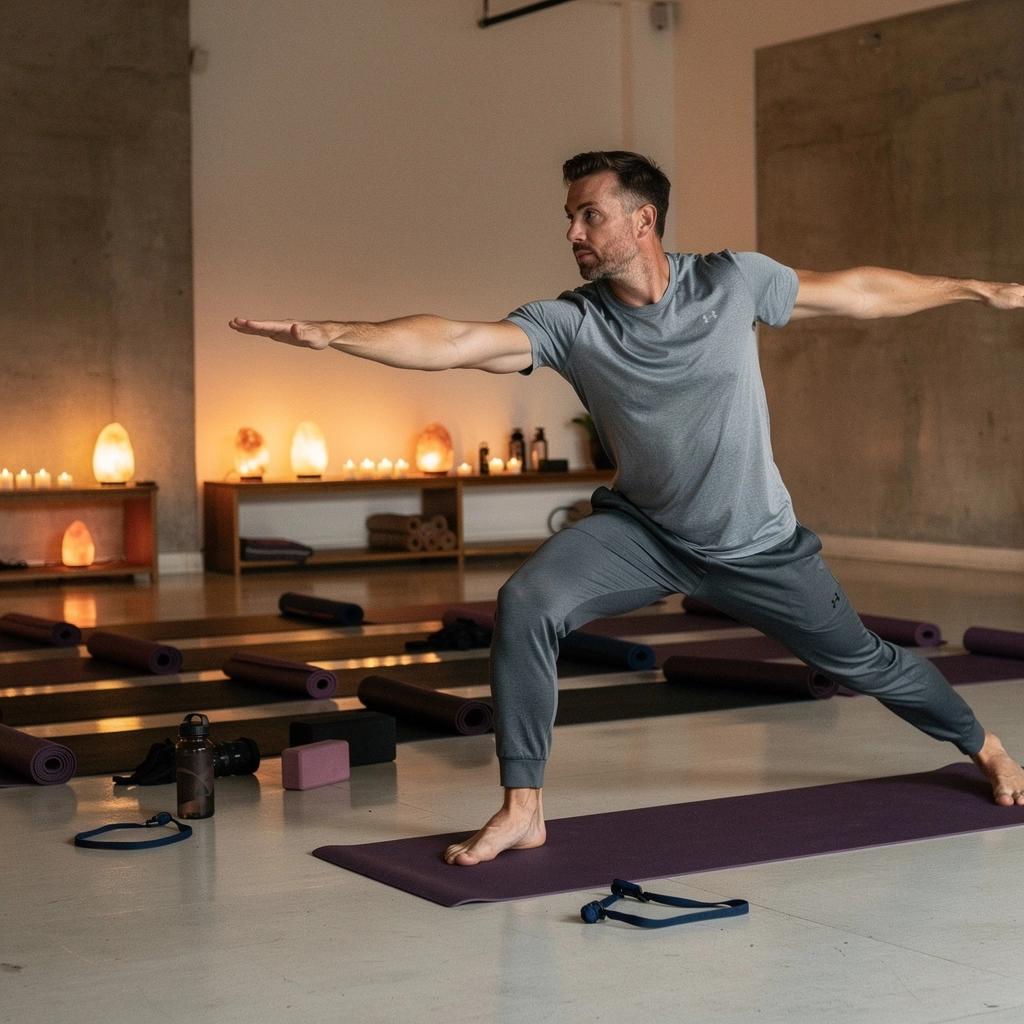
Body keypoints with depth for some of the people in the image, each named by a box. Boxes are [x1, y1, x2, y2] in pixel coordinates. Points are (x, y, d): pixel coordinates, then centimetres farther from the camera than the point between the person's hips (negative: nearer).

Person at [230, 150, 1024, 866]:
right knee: (526, 605, -24)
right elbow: (453, 343, -30)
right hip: (645, 531, 1)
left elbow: (856, 292, -4)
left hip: (755, 543, 0)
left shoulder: (733, 281, -17)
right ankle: (523, 809, -14)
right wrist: (331, 334, -42)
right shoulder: (569, 323, -18)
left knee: (859, 660, 13)